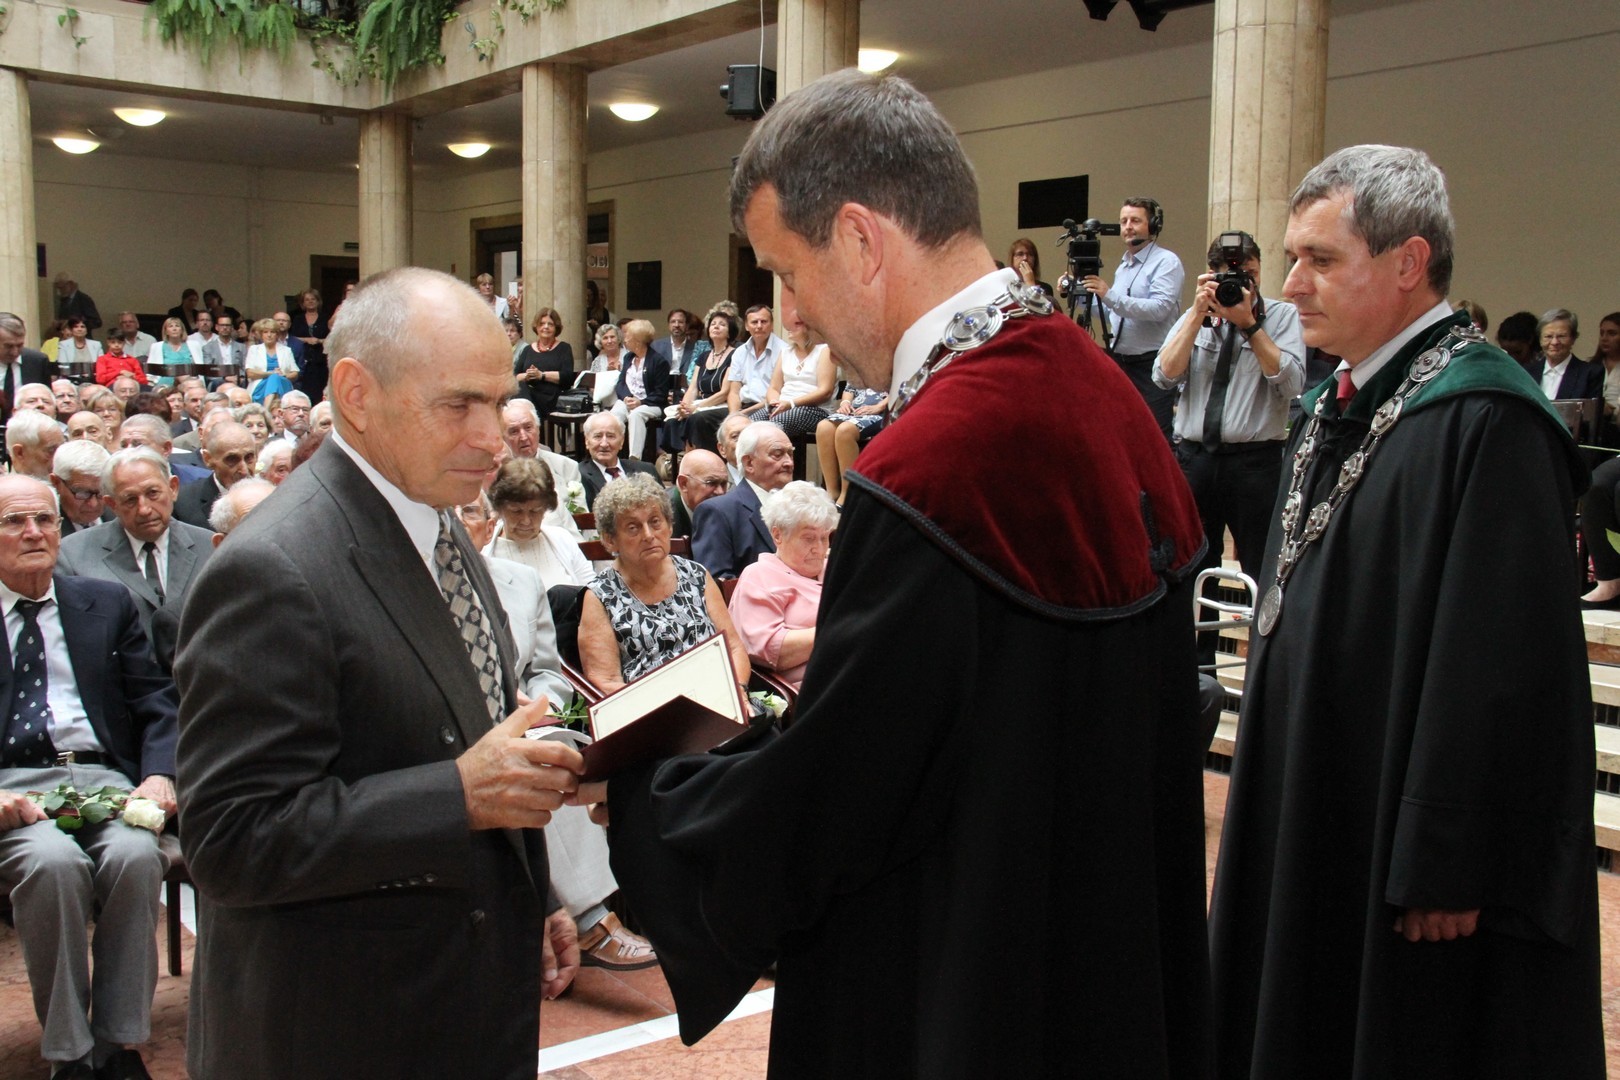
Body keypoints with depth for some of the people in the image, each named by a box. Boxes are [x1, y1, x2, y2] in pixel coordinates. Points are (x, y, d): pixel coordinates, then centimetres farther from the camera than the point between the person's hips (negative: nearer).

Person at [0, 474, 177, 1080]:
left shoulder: (106, 605, 19)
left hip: (103, 775, 2)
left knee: (136, 855, -31)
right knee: (52, 861, -34)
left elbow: (156, 704, 15)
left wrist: (160, 774, -5)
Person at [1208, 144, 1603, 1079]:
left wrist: (1444, 865, -21)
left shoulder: (1486, 423, -20)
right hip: (1317, 816, 9)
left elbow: (1501, 667, -23)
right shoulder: (1341, 406, 9)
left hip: (1406, 826, -9)